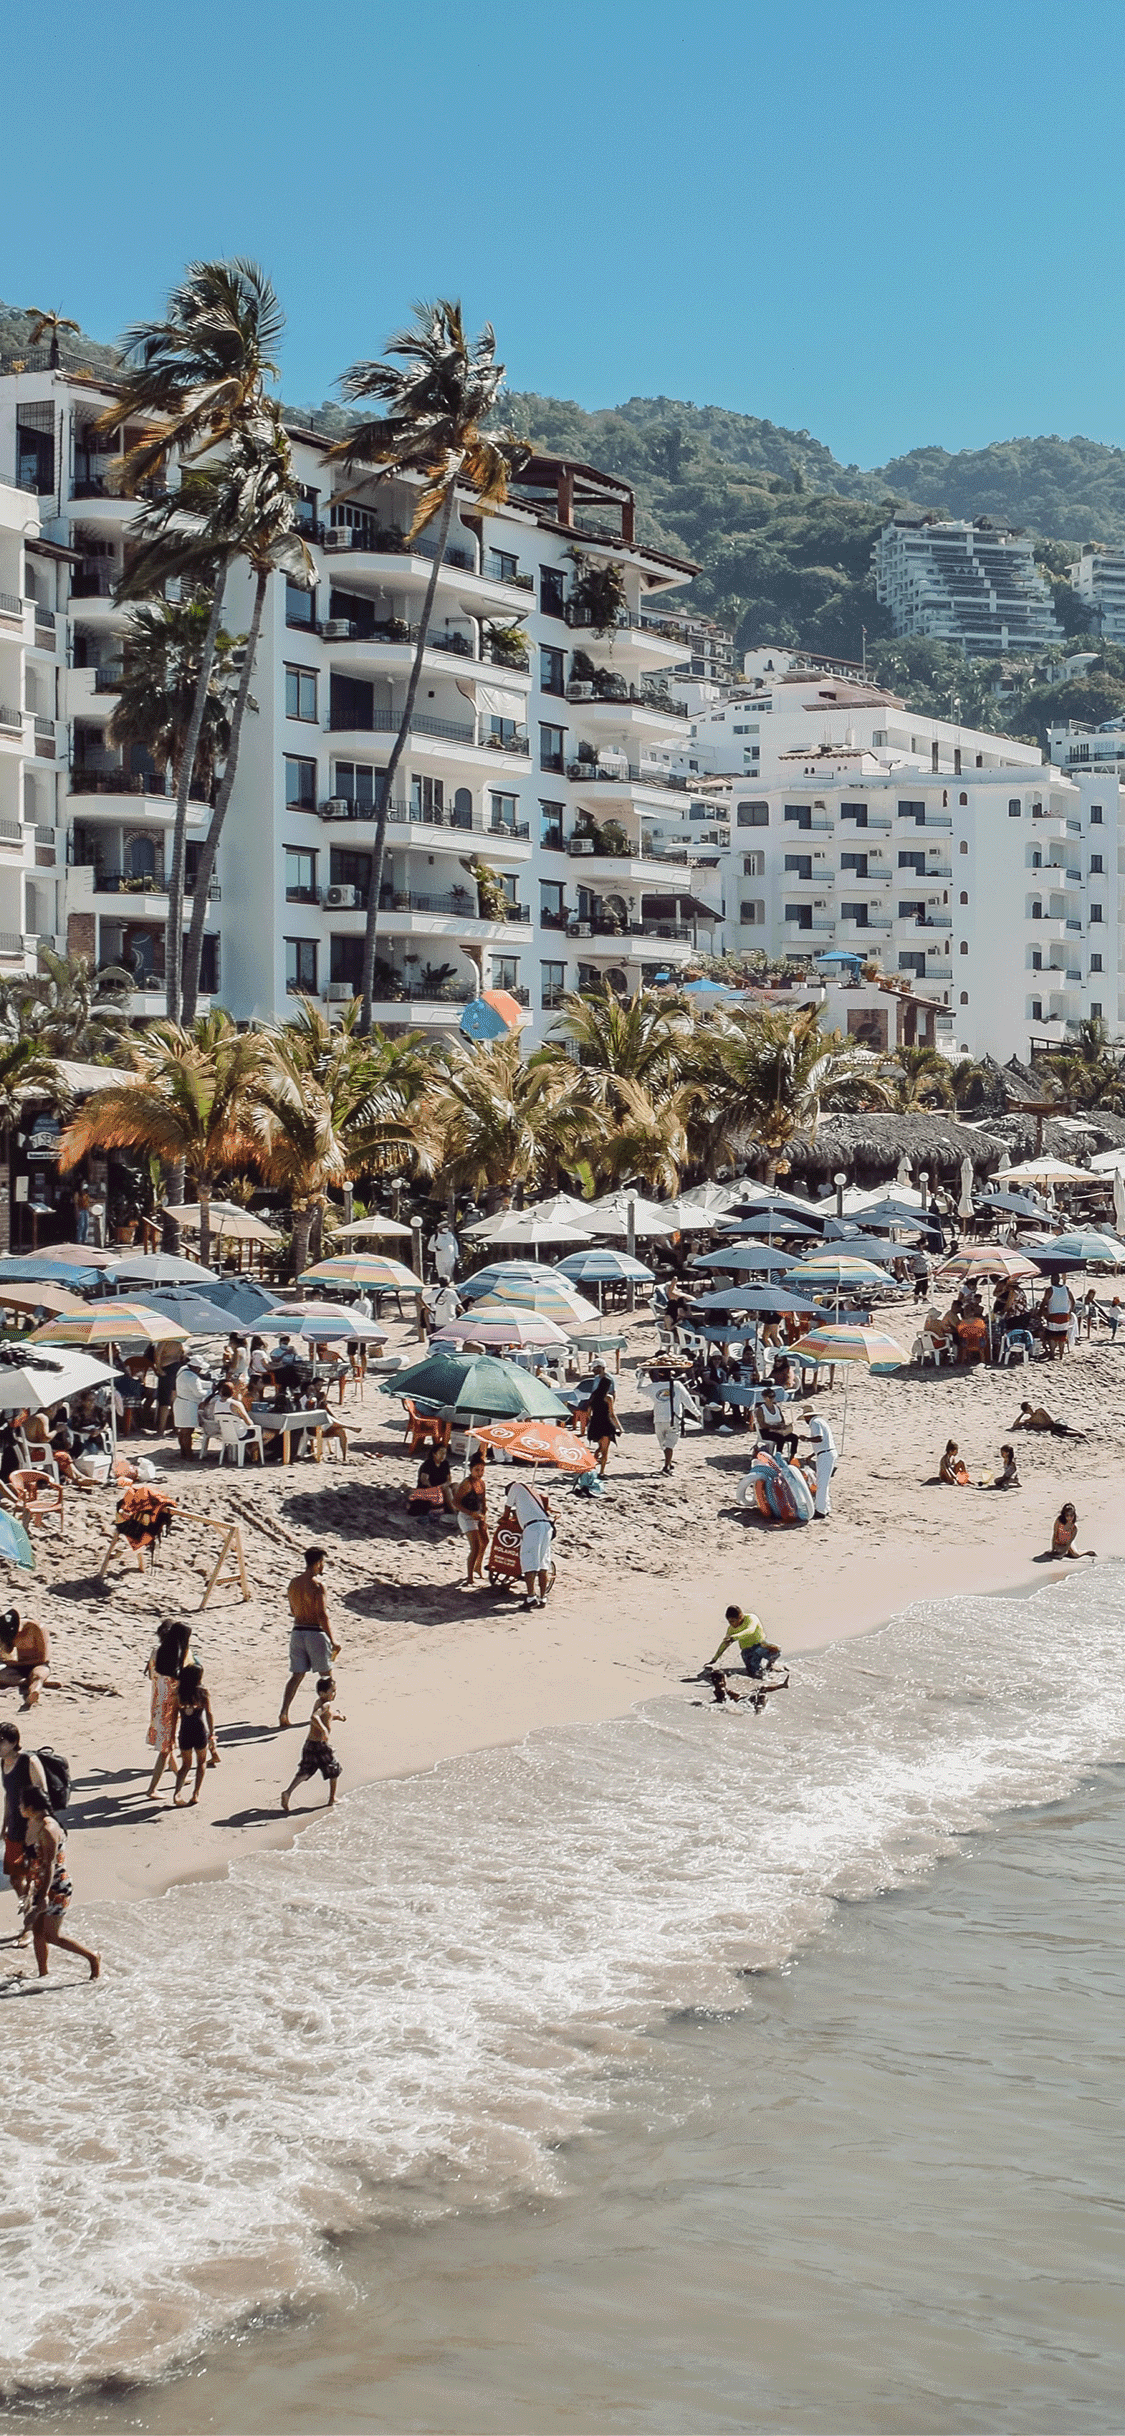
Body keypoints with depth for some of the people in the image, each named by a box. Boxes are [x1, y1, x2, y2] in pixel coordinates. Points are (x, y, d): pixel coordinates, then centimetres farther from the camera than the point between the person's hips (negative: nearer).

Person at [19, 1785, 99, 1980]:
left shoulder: (47, 1829, -24)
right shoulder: (32, 1824, 5)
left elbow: (50, 1866, -25)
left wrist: (43, 1897, -25)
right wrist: (29, 1888, 20)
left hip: (56, 1888, -9)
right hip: (40, 1886, 9)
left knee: (52, 1936, -1)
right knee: (37, 1931, 12)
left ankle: (93, 1957, 14)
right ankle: (43, 1974, 26)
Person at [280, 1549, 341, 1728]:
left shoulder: (294, 1582, 7)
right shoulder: (317, 1584, -14)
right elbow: (322, 1615, -17)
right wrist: (332, 1641, -14)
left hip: (297, 1631, 6)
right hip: (315, 1631, -6)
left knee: (297, 1675, 8)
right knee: (326, 1674, 13)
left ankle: (284, 1713, -6)